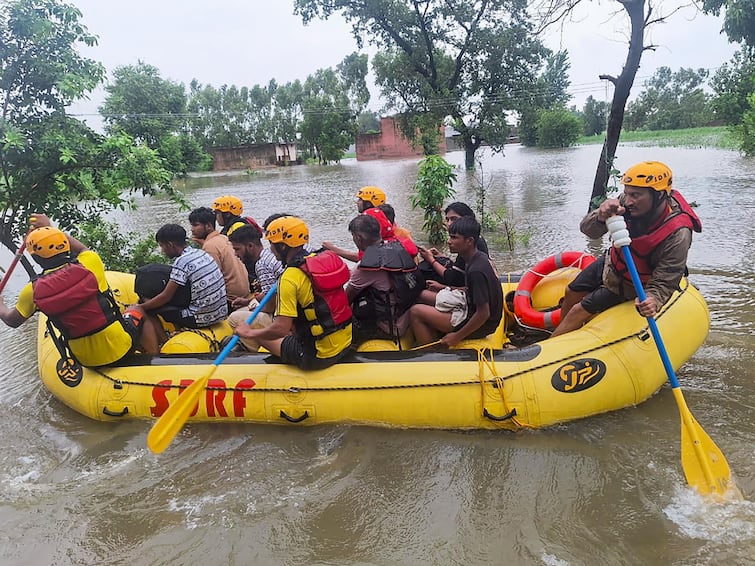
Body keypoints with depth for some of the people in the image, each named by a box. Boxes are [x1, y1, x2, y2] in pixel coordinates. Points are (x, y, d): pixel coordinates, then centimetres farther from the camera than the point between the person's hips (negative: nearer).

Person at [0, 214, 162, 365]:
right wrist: (50, 228, 22)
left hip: (85, 360, 3)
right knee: (137, 310, 27)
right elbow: (83, 249, 11)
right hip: (119, 347, -3)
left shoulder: (33, 291, -10)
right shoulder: (89, 265, -15)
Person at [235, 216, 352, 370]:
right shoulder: (322, 259, 3)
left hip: (317, 355, -7)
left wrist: (250, 333, -6)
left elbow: (281, 329, -23)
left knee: (261, 336, 12)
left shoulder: (290, 277, -20)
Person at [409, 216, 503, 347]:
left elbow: (484, 313, -26)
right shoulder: (480, 258, 2)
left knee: (416, 312, -11)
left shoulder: (476, 270, -26)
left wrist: (457, 337, -18)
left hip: (481, 325, -10)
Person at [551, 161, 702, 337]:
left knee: (579, 312, -7)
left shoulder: (677, 235, -36)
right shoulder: (628, 203, -25)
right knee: (571, 293, 18)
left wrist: (652, 300, -54)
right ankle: (562, 335, 44)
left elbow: (663, 283, -31)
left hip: (632, 283, -5)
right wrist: (601, 217, -47)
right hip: (611, 263, 6)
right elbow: (587, 229, -24)